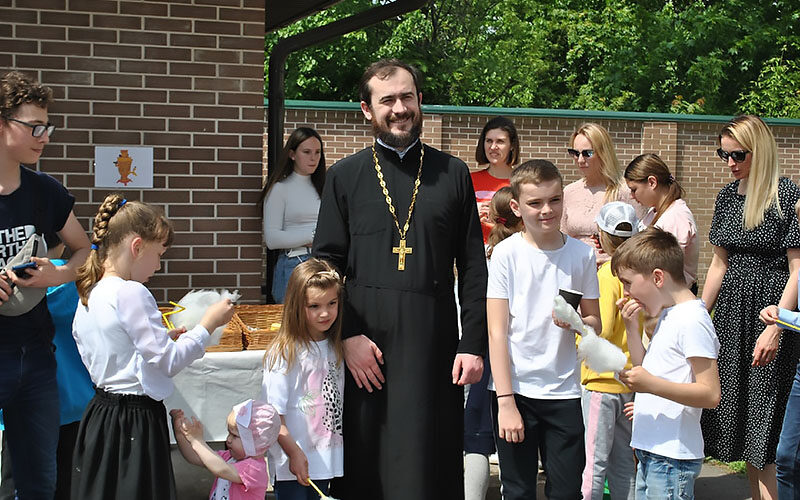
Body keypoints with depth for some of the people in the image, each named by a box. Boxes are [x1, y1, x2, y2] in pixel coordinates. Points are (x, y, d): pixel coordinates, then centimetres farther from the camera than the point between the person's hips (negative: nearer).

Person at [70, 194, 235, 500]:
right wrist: (208, 324, -8)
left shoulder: (88, 295, 8)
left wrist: (165, 337, 14)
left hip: (99, 416, 9)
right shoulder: (131, 293, -18)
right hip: (135, 421, -9)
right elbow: (167, 362, -17)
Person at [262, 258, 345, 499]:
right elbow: (273, 414, -15)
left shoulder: (336, 348, 7)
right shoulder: (284, 353, -13)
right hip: (292, 461, -6)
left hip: (327, 458, 6)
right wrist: (294, 453, -17)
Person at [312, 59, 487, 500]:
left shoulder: (453, 174, 8)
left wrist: (473, 344, -1)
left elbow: (473, 268, 6)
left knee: (431, 463, 3)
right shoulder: (344, 177, 7)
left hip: (434, 343, 0)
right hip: (364, 347, 0)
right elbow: (325, 265, 4)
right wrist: (348, 334, -7)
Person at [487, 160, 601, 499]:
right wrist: (506, 402, -12)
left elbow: (595, 324, 11)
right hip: (514, 389, -2)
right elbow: (497, 332, -6)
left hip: (563, 391, 2)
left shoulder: (582, 254, 3)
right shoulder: (506, 253, -5)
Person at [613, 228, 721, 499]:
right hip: (652, 450, 9)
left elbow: (711, 394, -20)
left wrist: (650, 384, -28)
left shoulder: (691, 320, -16)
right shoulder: (667, 315, 13)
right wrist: (632, 327, 8)